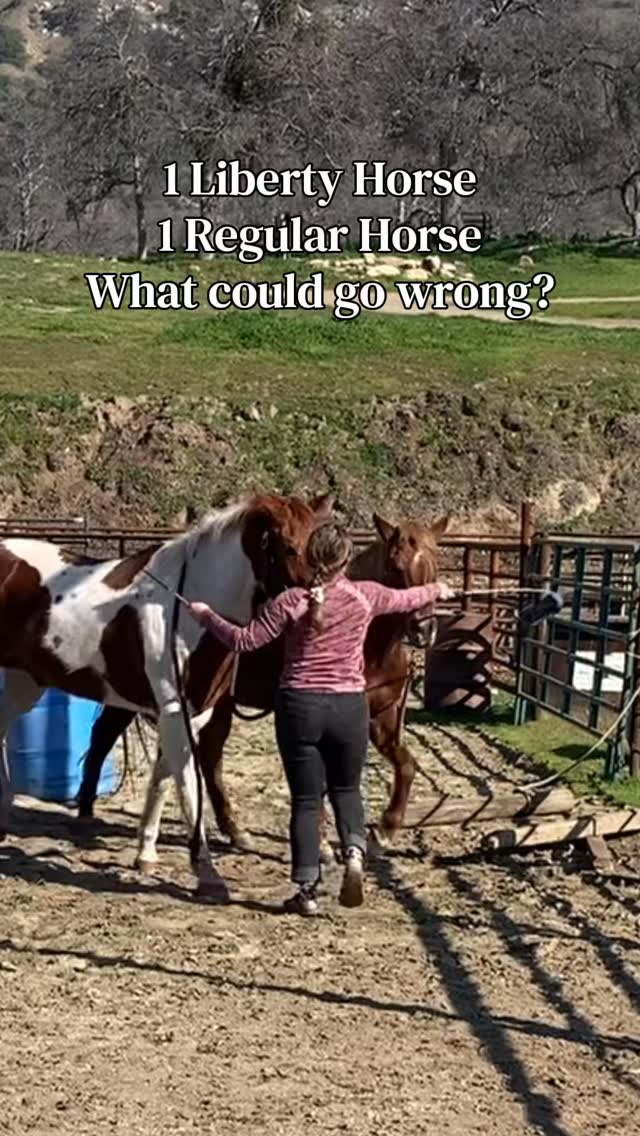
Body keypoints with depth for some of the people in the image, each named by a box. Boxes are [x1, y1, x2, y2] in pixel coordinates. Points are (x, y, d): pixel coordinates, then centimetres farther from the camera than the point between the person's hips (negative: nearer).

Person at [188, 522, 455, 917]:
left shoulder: (290, 602, -9)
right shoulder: (365, 596, -3)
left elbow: (244, 640, -5)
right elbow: (407, 598, 17)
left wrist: (207, 616, 11)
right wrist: (437, 590, 38)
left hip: (299, 706, -1)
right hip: (349, 707, 1)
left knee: (306, 799, 8)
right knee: (346, 789, 21)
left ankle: (307, 890, 8)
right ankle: (355, 851, -5)